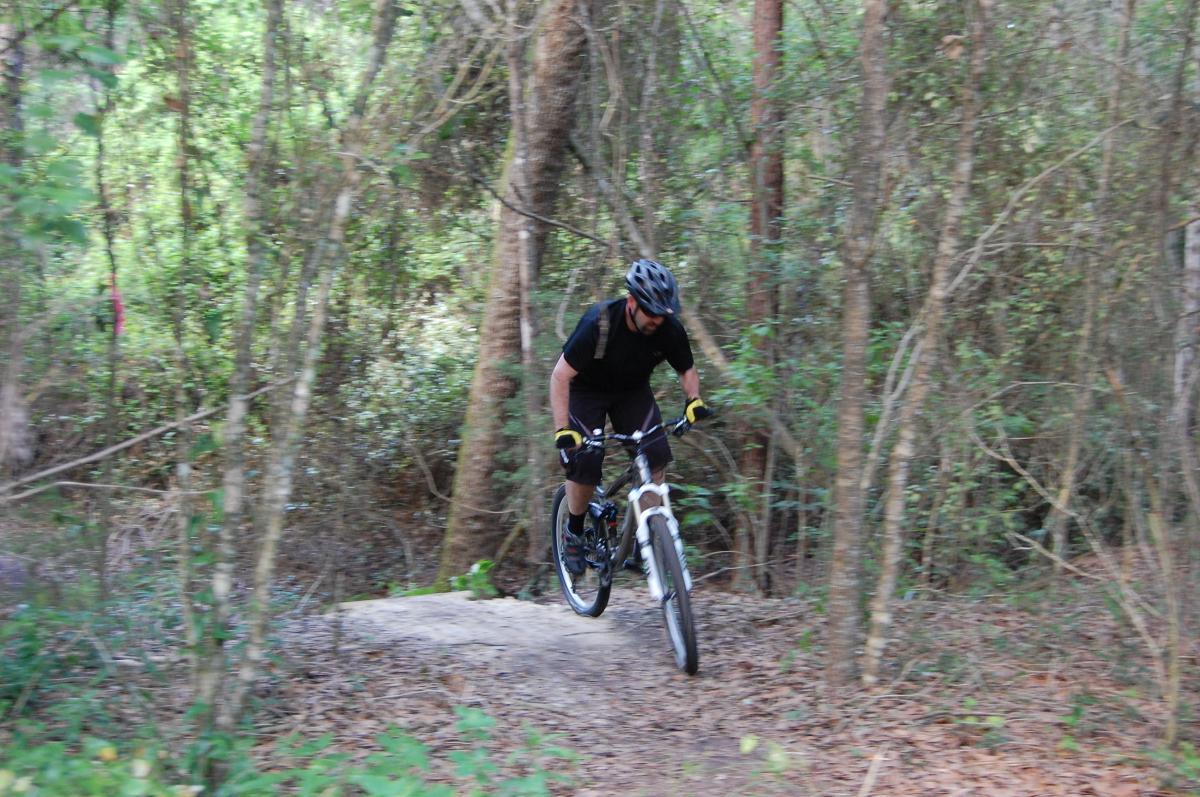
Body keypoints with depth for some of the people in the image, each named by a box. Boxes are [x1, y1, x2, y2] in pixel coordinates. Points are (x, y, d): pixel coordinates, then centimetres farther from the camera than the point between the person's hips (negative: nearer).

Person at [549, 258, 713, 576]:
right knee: (585, 461, -19)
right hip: (587, 390, -3)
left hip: (633, 391, 3)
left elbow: (687, 370, -4)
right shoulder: (598, 324, -34)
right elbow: (560, 377, -31)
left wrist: (693, 401, -26)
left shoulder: (670, 329, -22)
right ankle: (573, 534, 5)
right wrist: (562, 431, -41)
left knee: (655, 454, -18)